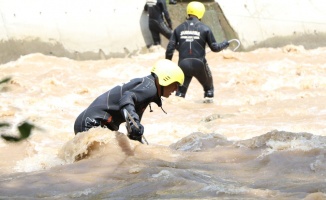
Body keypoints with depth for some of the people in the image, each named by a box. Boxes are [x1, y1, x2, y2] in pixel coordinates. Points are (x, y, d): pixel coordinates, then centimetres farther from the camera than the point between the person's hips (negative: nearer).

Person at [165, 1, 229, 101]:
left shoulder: (179, 28, 5)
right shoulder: (205, 28, -2)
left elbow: (170, 47, 2)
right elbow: (214, 47, 2)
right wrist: (225, 44, 22)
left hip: (183, 65, 1)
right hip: (199, 64, -1)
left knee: (181, 90, 11)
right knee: (208, 86, 22)